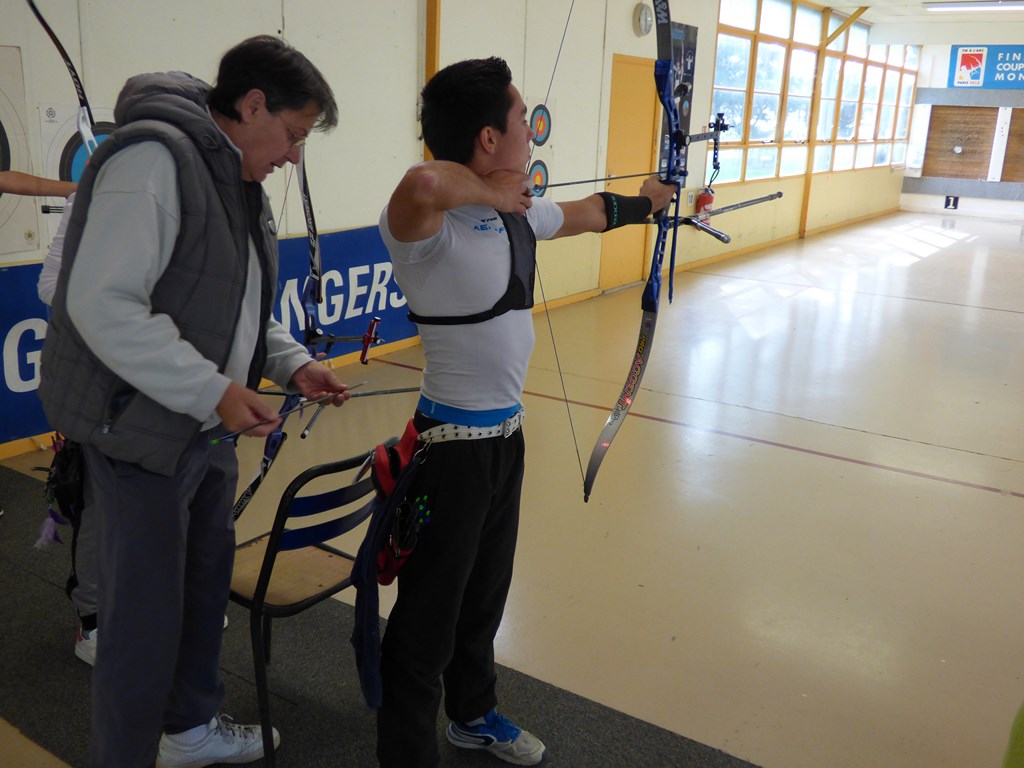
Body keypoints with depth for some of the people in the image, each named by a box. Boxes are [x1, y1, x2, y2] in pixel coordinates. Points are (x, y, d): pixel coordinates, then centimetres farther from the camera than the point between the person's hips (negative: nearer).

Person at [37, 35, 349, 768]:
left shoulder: (238, 179, 11)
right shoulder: (153, 158, -19)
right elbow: (104, 305, -25)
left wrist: (293, 362, 5)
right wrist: (213, 391, -25)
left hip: (209, 426, 9)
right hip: (143, 427, -9)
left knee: (206, 587, 20)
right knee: (147, 618, 1)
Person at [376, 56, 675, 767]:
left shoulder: (519, 210, 3)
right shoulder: (430, 222, -24)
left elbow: (583, 214, 24)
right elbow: (422, 183, -49)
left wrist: (643, 202, 40)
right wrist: (488, 193, -29)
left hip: (507, 433, 9)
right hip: (453, 443, -9)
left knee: (486, 594, 25)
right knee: (429, 617, 7)